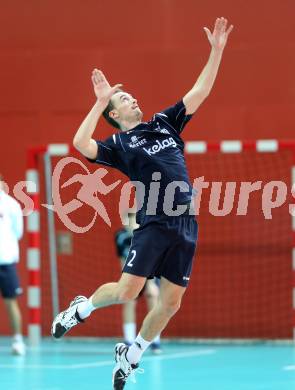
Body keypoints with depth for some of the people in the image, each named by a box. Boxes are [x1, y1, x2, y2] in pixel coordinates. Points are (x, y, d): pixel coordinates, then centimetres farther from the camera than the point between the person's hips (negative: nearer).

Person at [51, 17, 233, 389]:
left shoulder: (164, 122, 19)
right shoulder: (118, 144, 4)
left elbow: (199, 92, 17)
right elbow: (81, 144, -15)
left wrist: (217, 50, 9)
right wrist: (100, 101, -11)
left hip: (186, 226, 4)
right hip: (154, 223, -4)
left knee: (170, 303, 3)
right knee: (126, 291, -14)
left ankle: (130, 355, 22)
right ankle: (81, 308, 17)